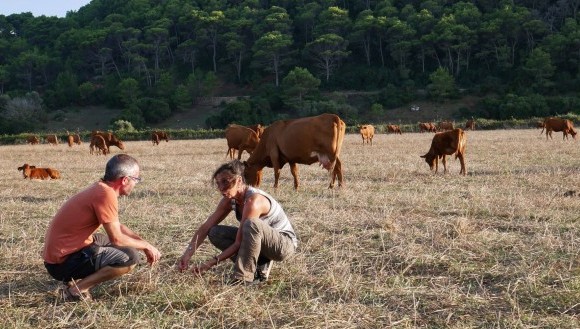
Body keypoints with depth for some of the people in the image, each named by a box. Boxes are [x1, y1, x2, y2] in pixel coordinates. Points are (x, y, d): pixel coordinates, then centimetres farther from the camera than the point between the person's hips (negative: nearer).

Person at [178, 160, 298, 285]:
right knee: (215, 233, -6)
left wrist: (211, 263, -30)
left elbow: (239, 243, -29)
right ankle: (259, 268, -3)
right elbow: (206, 227, -7)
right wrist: (188, 253, -19)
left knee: (252, 224, -38)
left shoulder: (253, 201, -29)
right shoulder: (229, 200, -5)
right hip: (263, 242, 8)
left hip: (286, 243, -8)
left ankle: (243, 278, -26)